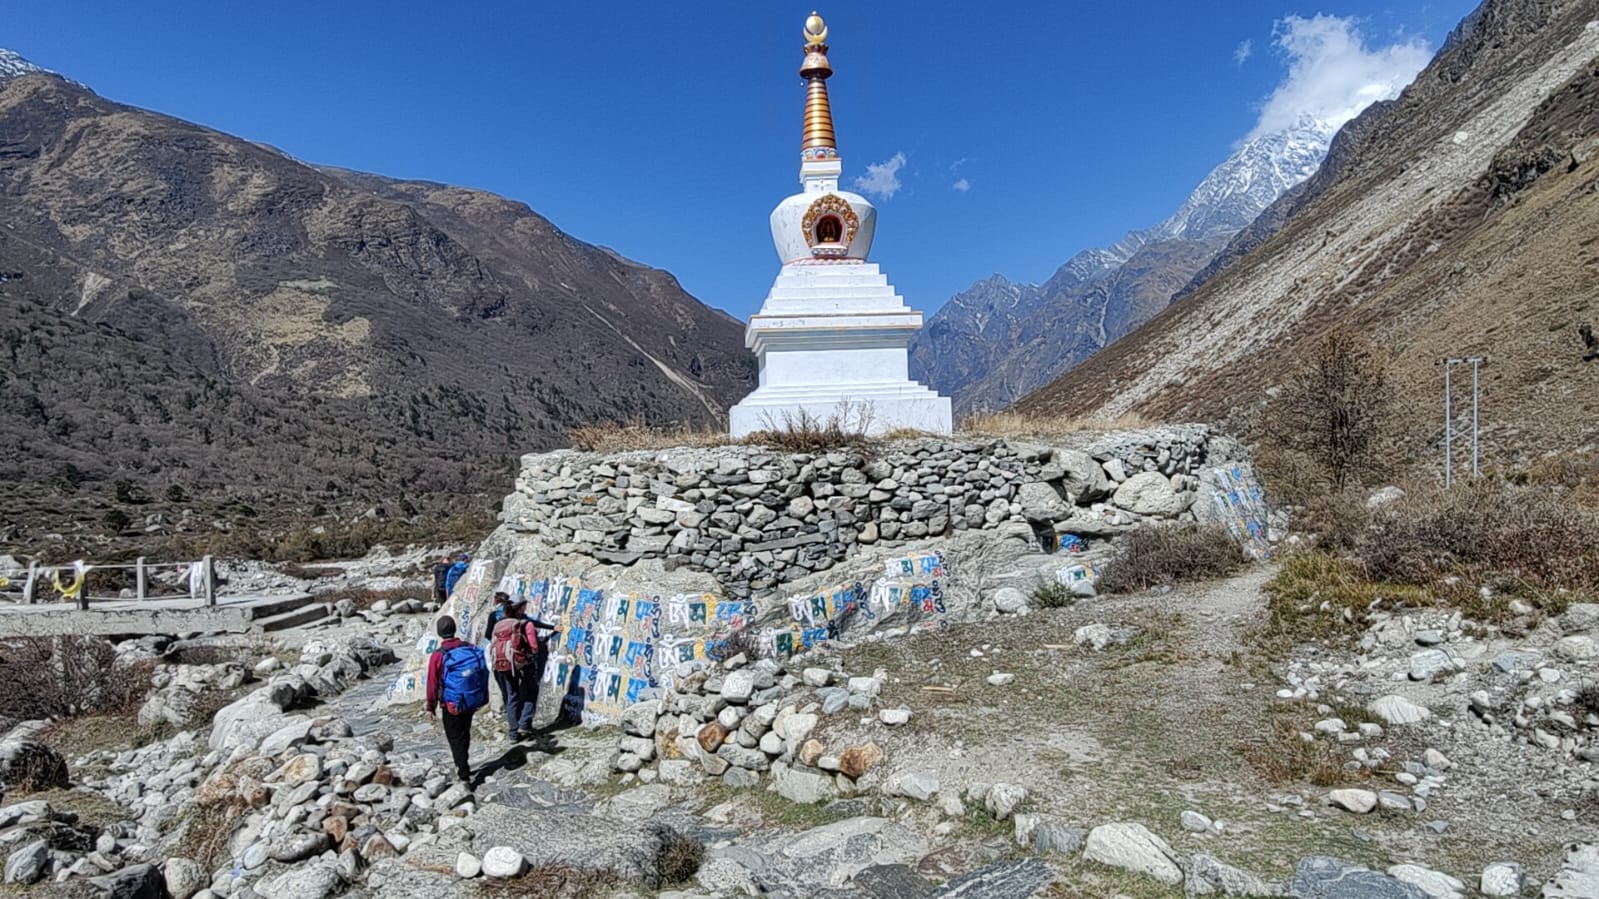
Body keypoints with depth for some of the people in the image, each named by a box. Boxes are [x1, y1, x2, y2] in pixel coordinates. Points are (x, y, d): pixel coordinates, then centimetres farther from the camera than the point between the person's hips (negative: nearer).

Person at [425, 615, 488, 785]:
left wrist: (431, 706, 3)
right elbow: (484, 674, 2)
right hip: (473, 702, 4)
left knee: (455, 738, 9)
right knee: (464, 733, 23)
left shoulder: (438, 656, -18)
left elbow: (432, 684, -11)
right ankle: (462, 766, 40)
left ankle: (464, 776, 7)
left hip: (452, 705, -4)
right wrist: (484, 698, 15)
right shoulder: (472, 649, -7)